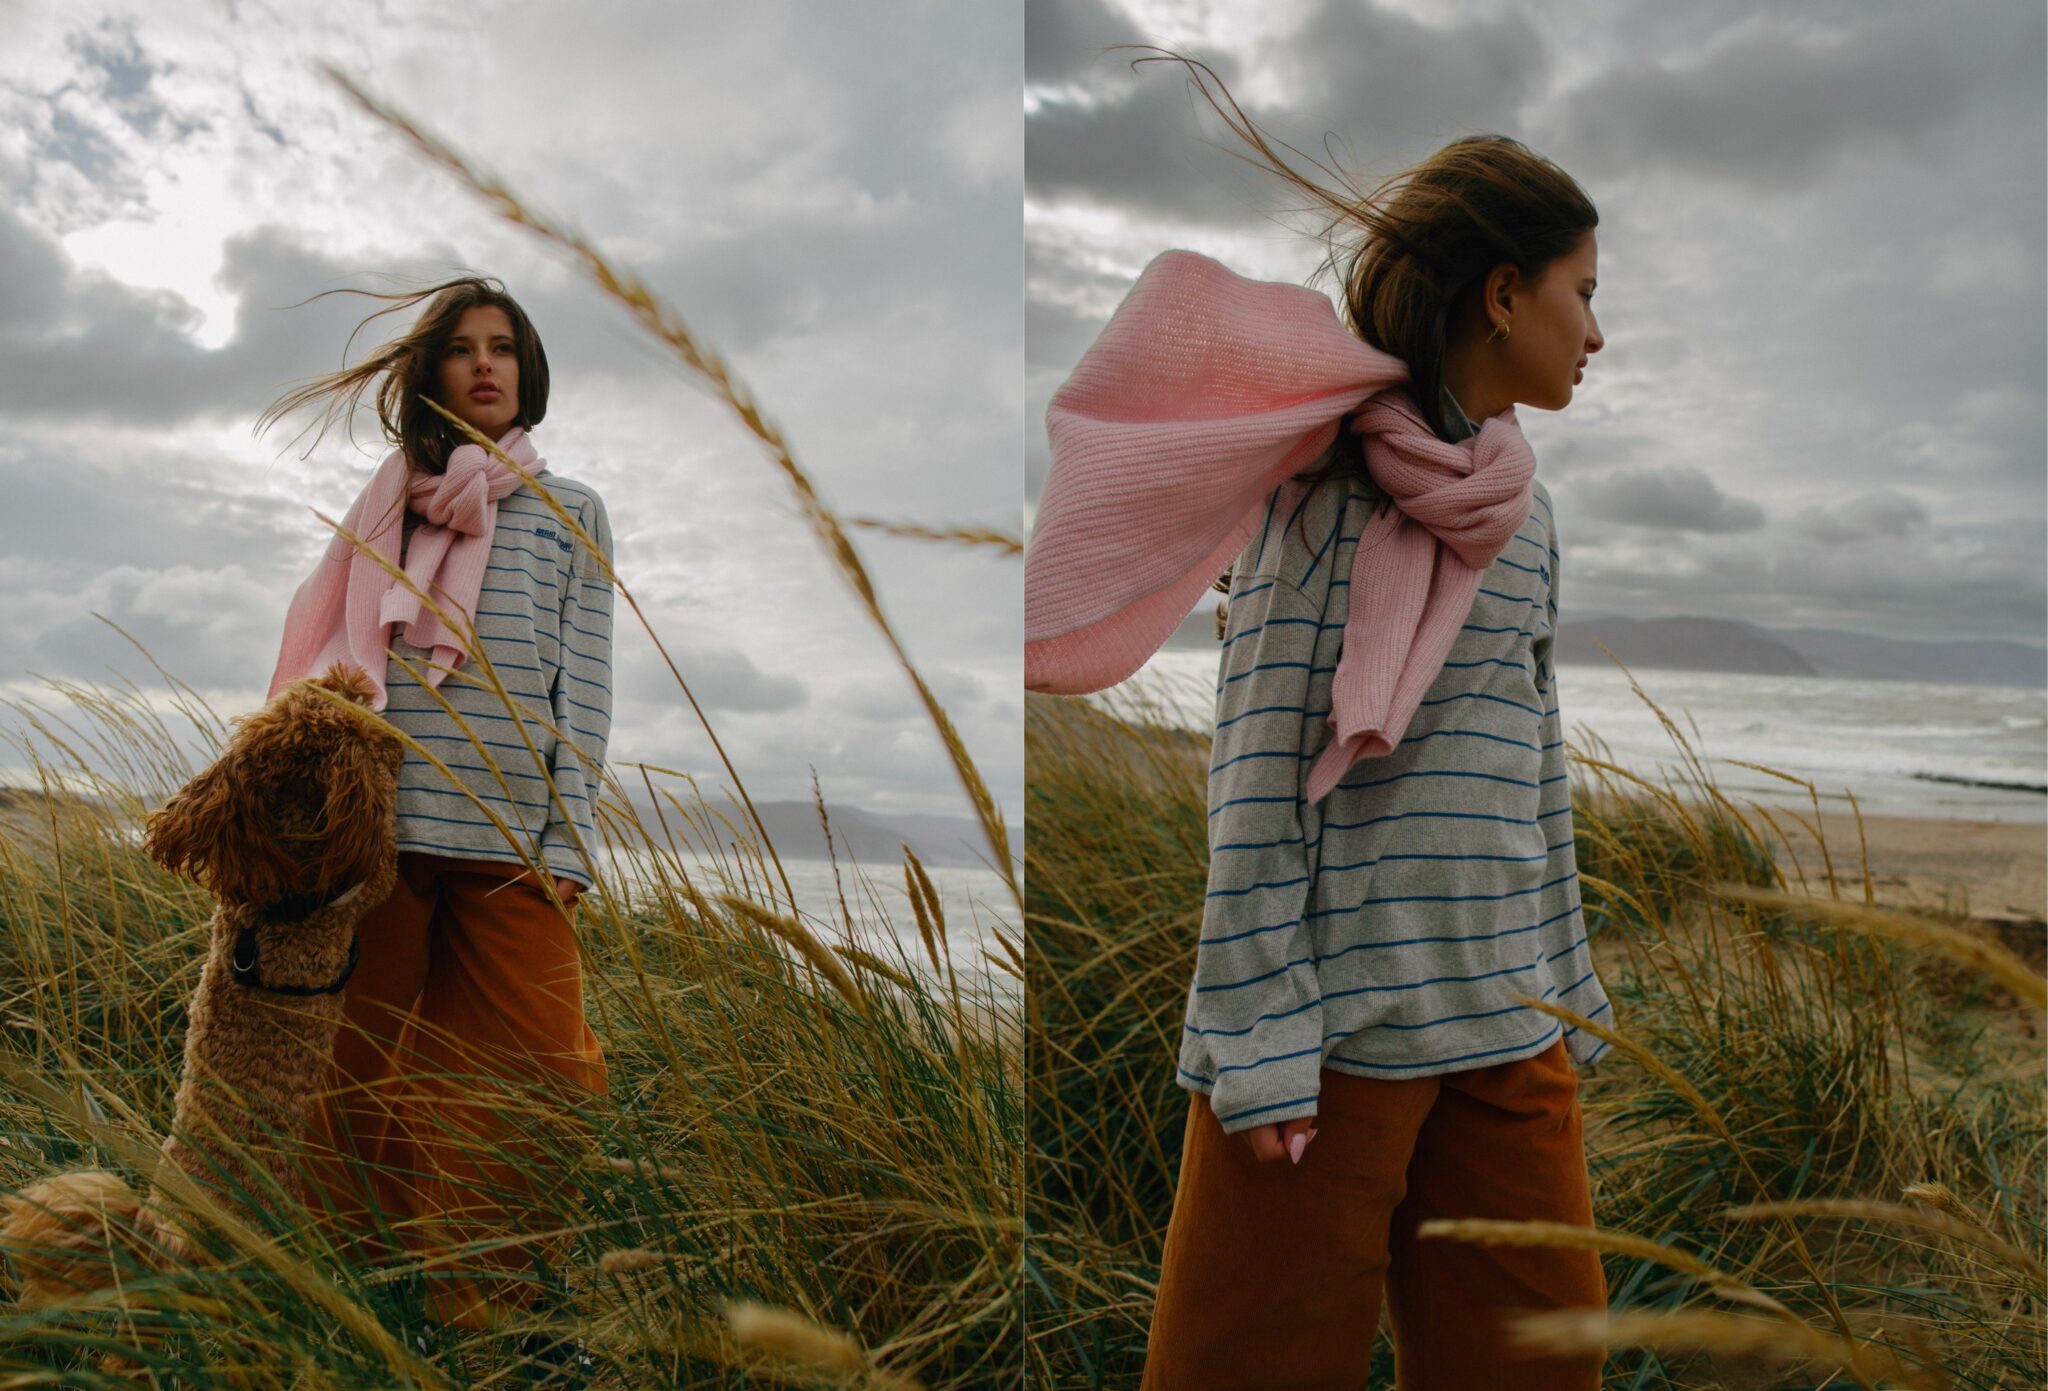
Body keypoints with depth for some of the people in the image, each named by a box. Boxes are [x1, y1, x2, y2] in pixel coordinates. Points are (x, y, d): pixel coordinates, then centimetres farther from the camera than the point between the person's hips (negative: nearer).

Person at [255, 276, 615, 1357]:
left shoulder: (570, 512, 14)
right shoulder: (386, 504, 18)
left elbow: (584, 685, 6)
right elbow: (339, 663, 15)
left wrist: (566, 837, -4)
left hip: (512, 836, -1)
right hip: (378, 824, 2)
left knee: (533, 1087, -5)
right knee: (365, 1072, 7)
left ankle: (490, 1308, 6)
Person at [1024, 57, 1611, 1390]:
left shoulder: (1525, 504, 13)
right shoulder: (1323, 485, -9)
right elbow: (1258, 777, -12)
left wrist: (1568, 992, 17)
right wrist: (1261, 1039, -14)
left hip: (1507, 1030, 7)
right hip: (1335, 1016, -7)